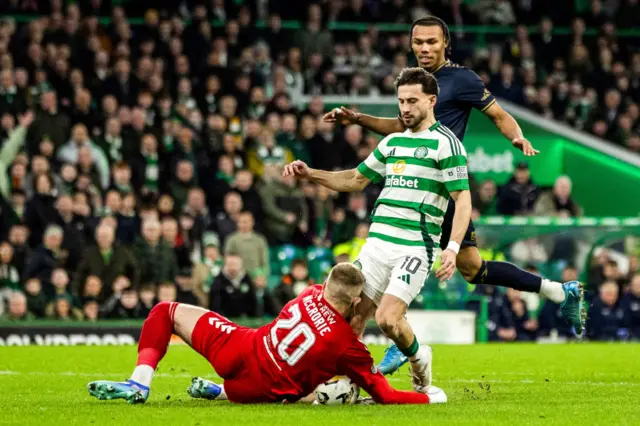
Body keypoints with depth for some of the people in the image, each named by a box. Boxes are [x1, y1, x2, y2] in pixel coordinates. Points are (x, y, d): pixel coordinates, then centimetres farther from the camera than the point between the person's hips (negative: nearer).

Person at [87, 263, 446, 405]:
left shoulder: (310, 296, -2)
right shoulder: (351, 348, -11)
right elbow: (386, 397, -6)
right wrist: (430, 397, 7)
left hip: (240, 352, 0)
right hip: (264, 391, 0)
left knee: (167, 312, 15)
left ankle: (140, 383, -4)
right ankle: (219, 391, 24)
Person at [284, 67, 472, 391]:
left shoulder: (445, 143, -5)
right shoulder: (392, 142, 17)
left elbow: (463, 198, -9)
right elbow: (356, 180, 28)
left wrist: (453, 247, -20)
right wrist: (310, 174, 15)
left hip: (415, 247, -7)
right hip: (378, 241, 7)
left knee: (387, 319, -16)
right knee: (352, 317, -3)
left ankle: (418, 359, 13)